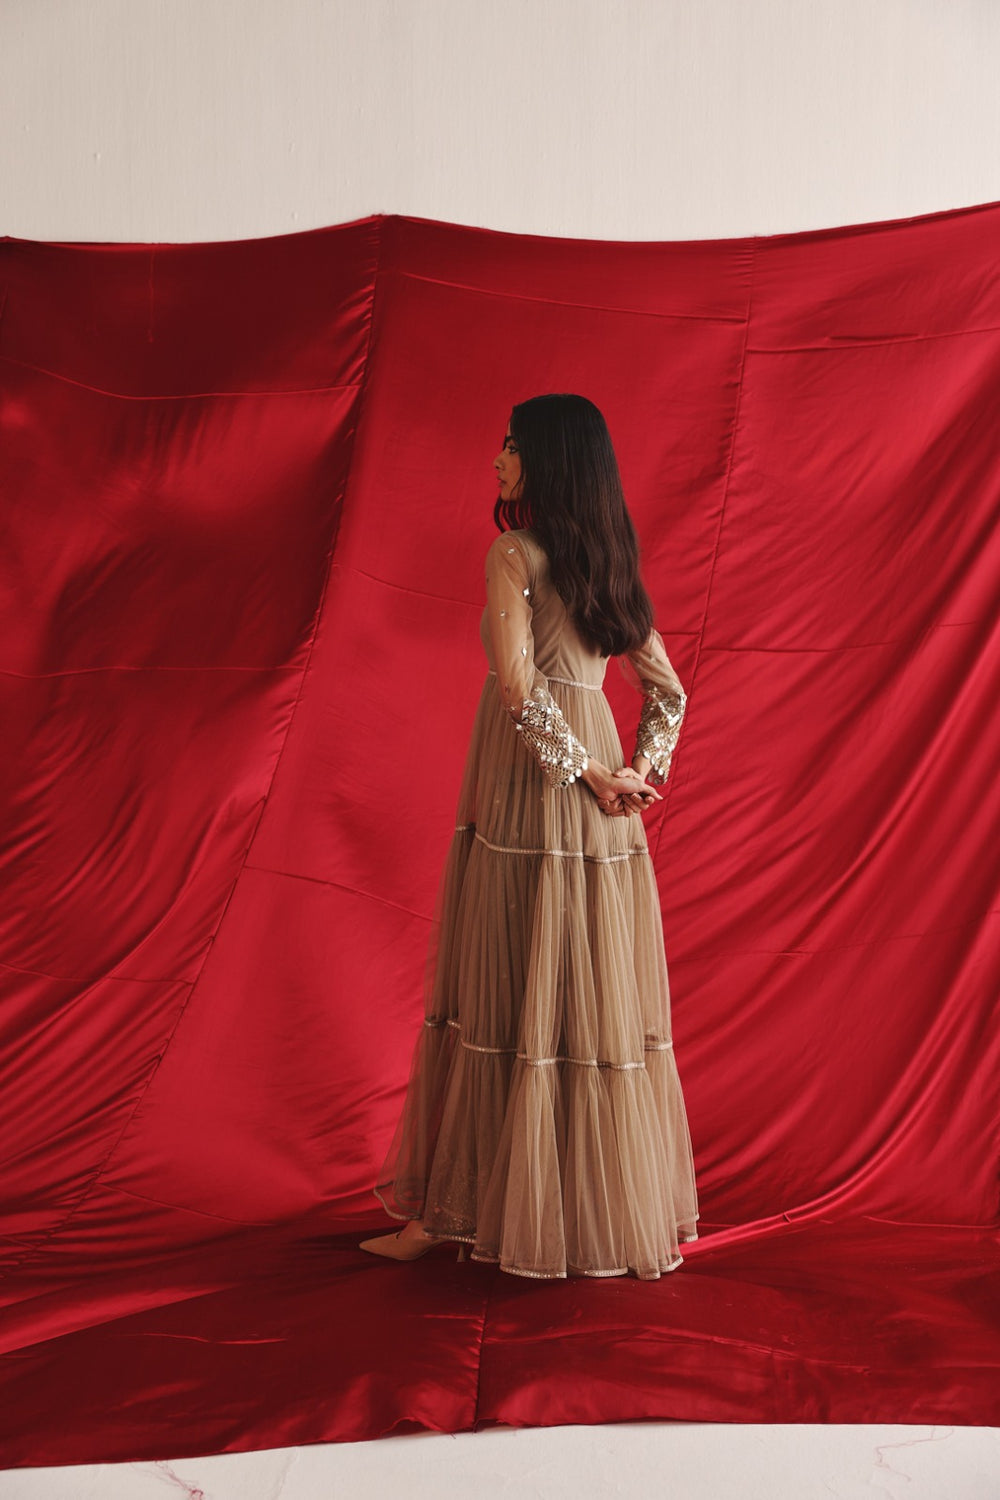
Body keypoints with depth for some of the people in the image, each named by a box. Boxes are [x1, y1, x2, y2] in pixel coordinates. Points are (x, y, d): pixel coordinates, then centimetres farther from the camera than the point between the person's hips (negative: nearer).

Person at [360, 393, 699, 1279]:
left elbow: (519, 690, -19)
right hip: (599, 815, 7)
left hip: (526, 797, -7)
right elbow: (667, 691, 15)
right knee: (598, 998, 11)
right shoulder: (610, 565, 14)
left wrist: (589, 772, -10)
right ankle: (612, 1207, 20)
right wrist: (639, 773, 4)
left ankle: (454, 1209, 12)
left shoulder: (515, 553, -9)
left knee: (506, 998, 0)